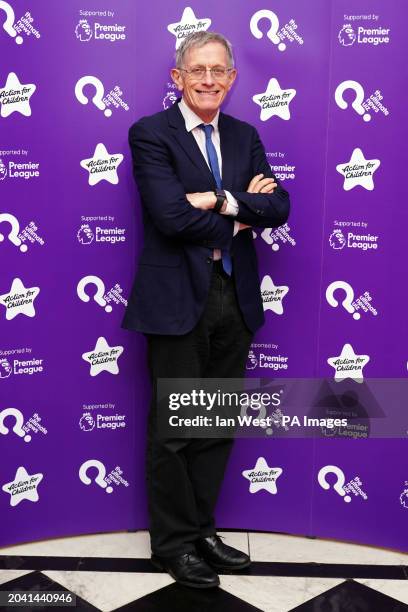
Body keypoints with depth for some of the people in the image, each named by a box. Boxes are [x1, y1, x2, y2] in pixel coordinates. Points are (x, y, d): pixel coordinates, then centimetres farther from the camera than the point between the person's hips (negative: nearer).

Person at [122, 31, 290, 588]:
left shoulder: (246, 137, 12)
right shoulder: (150, 134, -5)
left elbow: (278, 208, -1)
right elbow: (172, 215, -19)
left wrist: (220, 199, -15)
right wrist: (240, 217, -7)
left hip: (235, 299, 6)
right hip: (177, 300, -5)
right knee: (173, 430, 7)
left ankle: (201, 530, 33)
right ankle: (173, 542, 25)